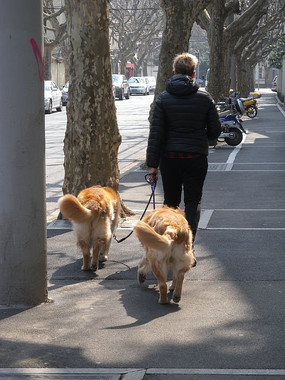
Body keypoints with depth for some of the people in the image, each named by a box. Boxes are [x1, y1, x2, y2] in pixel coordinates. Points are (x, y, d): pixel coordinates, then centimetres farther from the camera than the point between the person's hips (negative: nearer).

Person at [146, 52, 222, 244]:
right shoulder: (205, 98, -4)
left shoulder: (164, 98, -4)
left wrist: (153, 163, -3)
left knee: (171, 201, 15)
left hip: (169, 157, 1)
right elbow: (215, 131, 0)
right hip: (196, 156, -1)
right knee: (193, 201, 4)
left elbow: (155, 133, -6)